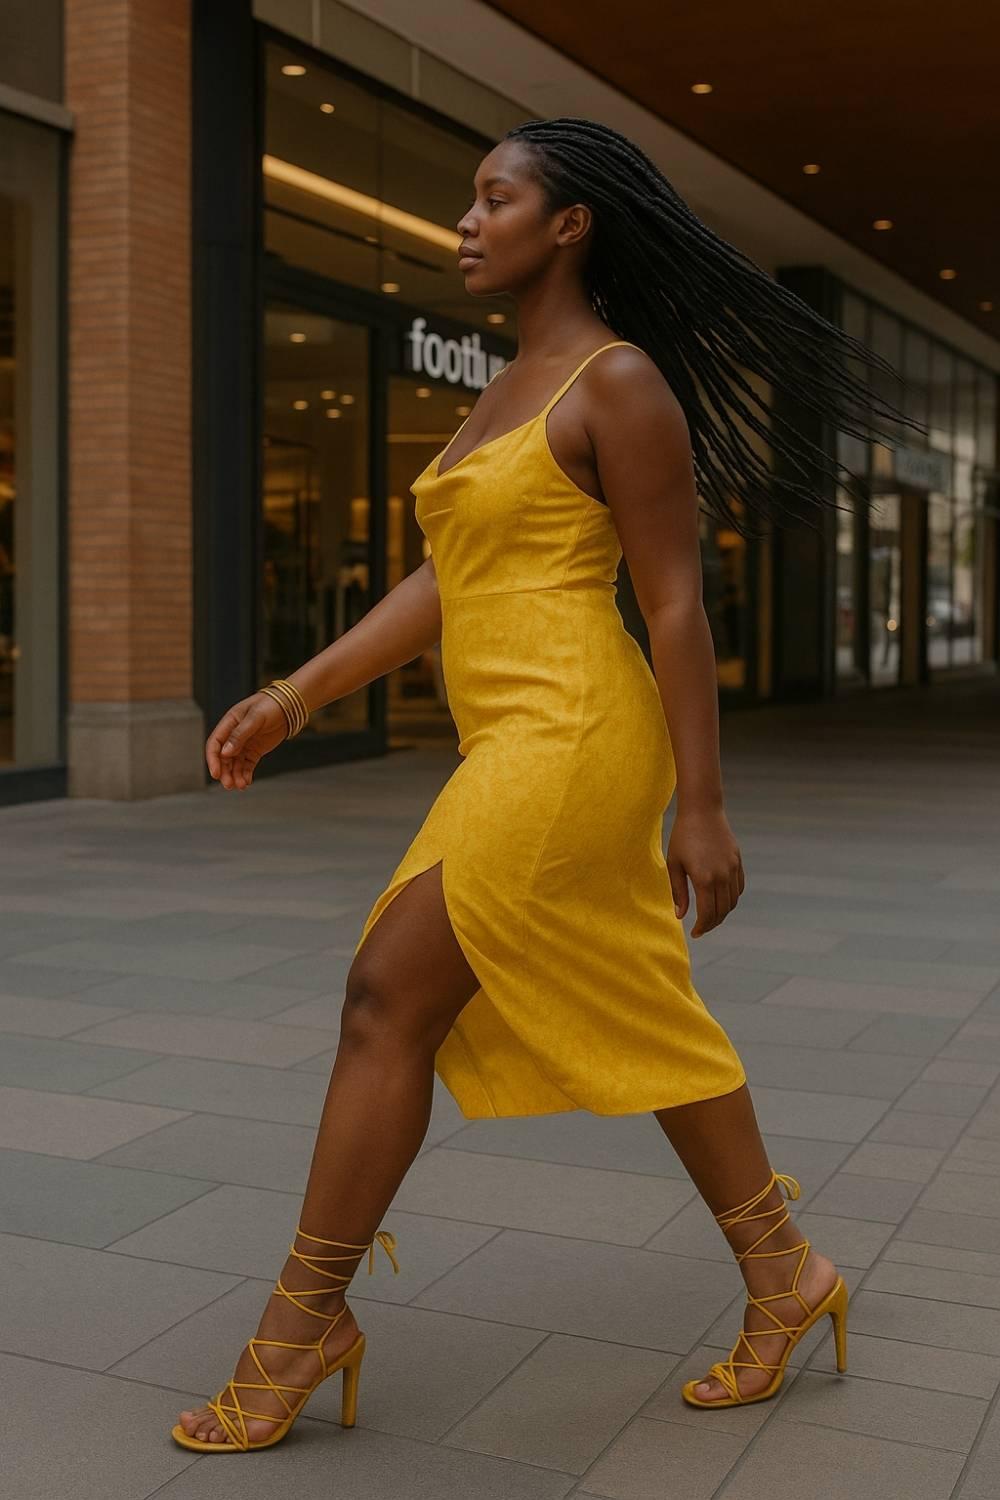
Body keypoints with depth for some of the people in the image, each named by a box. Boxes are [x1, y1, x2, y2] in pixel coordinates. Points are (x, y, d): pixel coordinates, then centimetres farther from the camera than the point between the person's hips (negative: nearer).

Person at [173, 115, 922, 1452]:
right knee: (637, 1026, 14)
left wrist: (703, 809, -13)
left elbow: (677, 603, -12)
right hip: (516, 741, 10)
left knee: (388, 1006, -7)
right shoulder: (511, 389, 19)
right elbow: (444, 583, 16)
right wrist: (295, 695, 9)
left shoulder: (620, 380, -8)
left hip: (569, 737, -10)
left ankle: (305, 1322, 7)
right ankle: (784, 1279, 27)